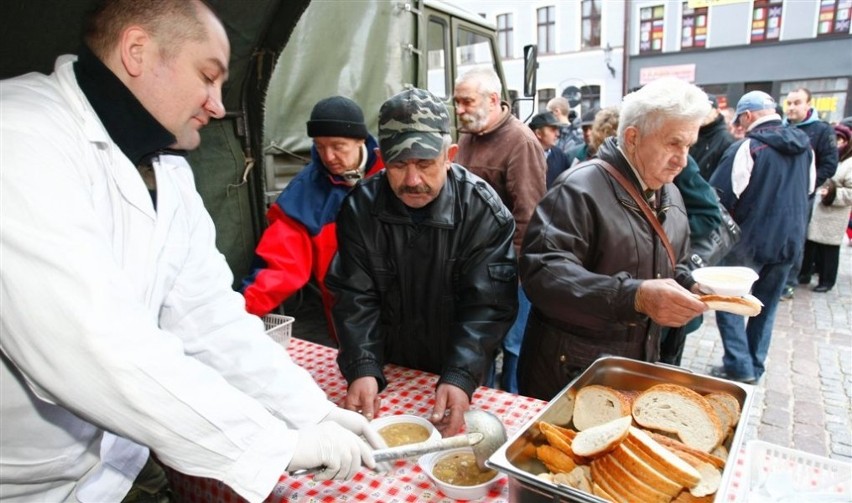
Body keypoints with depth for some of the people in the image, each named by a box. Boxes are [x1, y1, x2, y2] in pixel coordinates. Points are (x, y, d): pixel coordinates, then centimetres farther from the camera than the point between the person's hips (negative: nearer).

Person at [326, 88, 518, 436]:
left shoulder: (483, 209, -18)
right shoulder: (361, 207, -12)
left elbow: (487, 306, -21)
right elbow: (355, 297, -12)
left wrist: (460, 378, -32)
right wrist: (363, 370, -24)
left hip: (459, 375, -1)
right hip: (387, 372, 2)